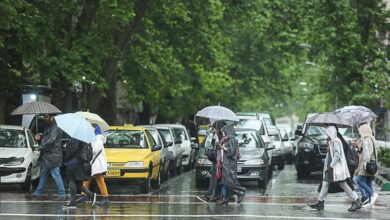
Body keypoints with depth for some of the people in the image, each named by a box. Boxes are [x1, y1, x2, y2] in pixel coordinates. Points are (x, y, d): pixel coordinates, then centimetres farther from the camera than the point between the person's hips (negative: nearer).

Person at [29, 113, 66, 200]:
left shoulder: (55, 128, -14)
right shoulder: (47, 127, 16)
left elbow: (51, 140, -23)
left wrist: (40, 147, -18)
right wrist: (39, 138, 7)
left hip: (53, 156, -10)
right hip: (46, 156, 10)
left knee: (56, 175, -9)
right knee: (43, 174, 17)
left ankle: (62, 195, -6)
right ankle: (38, 192, 26)